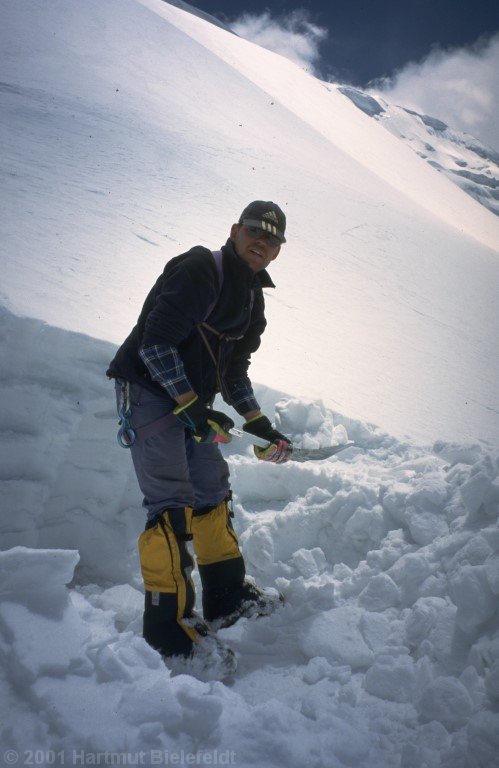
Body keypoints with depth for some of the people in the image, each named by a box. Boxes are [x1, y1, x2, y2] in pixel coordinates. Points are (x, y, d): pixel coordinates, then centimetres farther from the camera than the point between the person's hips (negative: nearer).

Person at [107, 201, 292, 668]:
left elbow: (234, 370, 20)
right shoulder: (200, 269, -15)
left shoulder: (252, 297, 14)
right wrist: (188, 402, -22)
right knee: (172, 506, -14)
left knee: (213, 491, 14)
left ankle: (227, 598, 28)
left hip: (192, 403, 9)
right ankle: (166, 629, -6)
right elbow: (155, 341, -22)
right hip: (149, 391, -9)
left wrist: (256, 421, 13)